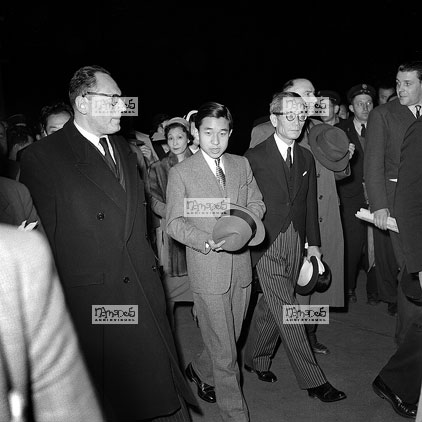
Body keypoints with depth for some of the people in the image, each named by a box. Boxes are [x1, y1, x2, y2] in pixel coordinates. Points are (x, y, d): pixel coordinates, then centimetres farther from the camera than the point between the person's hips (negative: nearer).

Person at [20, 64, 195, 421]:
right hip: (90, 299, -5)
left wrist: (147, 266, 14)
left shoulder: (123, 148, 13)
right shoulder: (42, 157, -8)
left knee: (164, 387, 14)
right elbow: (41, 235, -8)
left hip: (143, 291, 6)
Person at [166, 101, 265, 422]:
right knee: (224, 351, 1)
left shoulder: (242, 165, 8)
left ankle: (200, 370, 46)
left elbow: (257, 203, 12)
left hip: (241, 265, 5)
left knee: (231, 337, 18)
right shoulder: (181, 173, -5)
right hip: (207, 269, -5)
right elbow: (174, 222, -6)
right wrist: (208, 241, -22)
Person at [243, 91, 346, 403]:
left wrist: (313, 243, 12)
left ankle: (255, 357, 33)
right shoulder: (255, 157, -5)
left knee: (272, 310, 11)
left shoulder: (306, 157, 12)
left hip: (295, 242, 5)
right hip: (266, 245, -5)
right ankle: (313, 380, 4)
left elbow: (310, 203, 15)